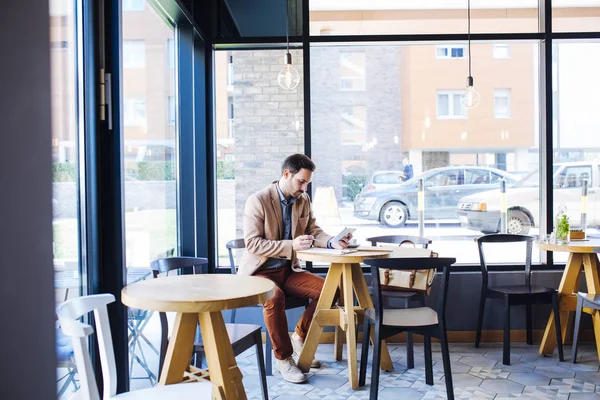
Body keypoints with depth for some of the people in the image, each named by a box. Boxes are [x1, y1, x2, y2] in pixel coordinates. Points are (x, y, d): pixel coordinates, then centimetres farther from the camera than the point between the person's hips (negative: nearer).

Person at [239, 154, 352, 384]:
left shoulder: (304, 200, 4)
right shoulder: (258, 201, -16)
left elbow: (313, 231, 7)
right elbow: (252, 243, -21)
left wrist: (333, 242, -16)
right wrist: (291, 245, -31)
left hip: (288, 270, 6)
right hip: (260, 271, -6)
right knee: (274, 296, -37)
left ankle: (299, 337, 8)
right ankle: (283, 358, -18)